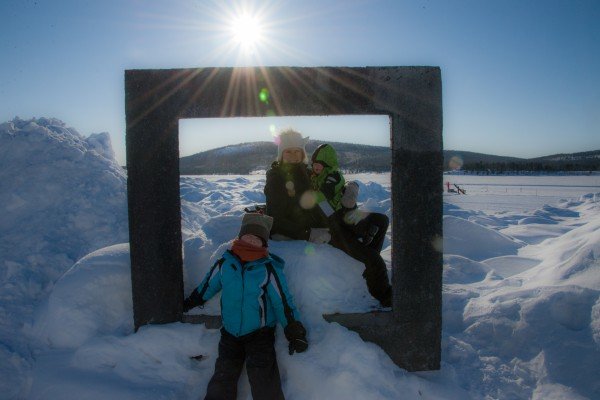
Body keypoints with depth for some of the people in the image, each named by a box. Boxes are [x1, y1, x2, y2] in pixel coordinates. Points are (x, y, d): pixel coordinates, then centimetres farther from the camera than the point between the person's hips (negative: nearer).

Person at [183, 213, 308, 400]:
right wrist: (186, 304, 26)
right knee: (223, 379, 3)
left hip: (260, 334, -3)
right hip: (230, 334, 3)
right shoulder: (225, 263, -1)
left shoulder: (269, 268, -10)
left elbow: (283, 301, -7)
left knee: (263, 381, -14)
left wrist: (295, 333, -10)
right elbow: (206, 287, 15)